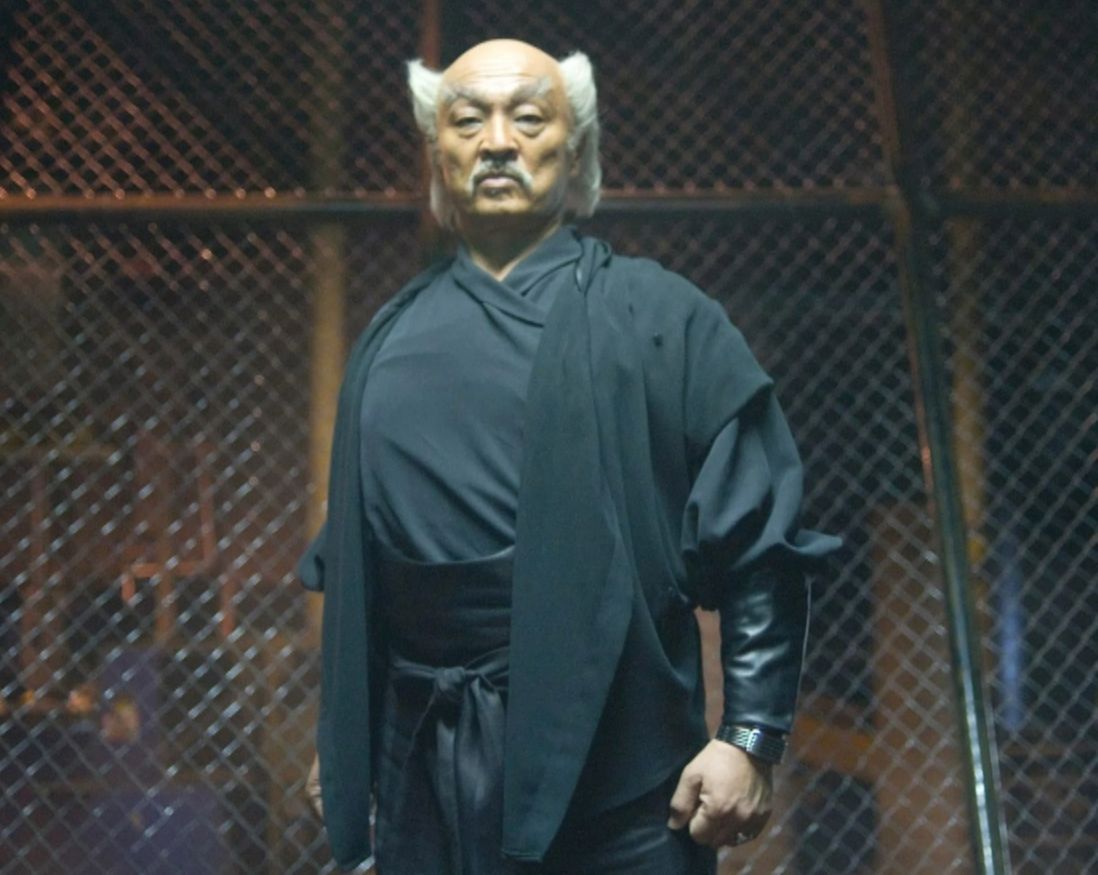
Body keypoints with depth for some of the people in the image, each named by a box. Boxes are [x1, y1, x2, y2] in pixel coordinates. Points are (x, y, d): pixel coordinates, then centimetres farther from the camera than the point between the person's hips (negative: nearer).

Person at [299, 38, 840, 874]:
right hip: (424, 776, 4)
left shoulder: (663, 318, 1)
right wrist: (342, 746, 15)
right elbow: (345, 562, 17)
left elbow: (761, 549, -3)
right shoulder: (390, 339, 12)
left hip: (612, 774, -3)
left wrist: (752, 737, -10)